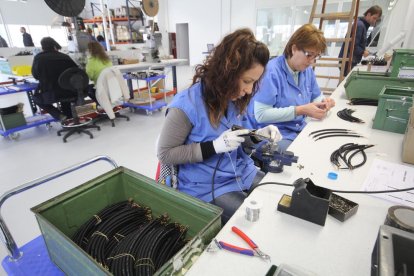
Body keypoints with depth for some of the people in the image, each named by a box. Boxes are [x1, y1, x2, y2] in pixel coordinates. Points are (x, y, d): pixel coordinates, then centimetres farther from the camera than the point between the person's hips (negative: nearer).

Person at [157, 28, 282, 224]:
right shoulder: (186, 105, -23)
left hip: (242, 173, 7)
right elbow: (165, 155, -18)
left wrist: (257, 134, -8)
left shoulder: (234, 98, 0)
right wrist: (214, 146, -27)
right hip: (206, 187, -6)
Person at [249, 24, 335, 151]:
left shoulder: (307, 69, 7)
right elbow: (260, 114, -24)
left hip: (300, 130, 8)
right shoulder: (271, 71, -18)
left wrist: (323, 101, -4)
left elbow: (315, 96, 21)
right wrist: (300, 110, -23)